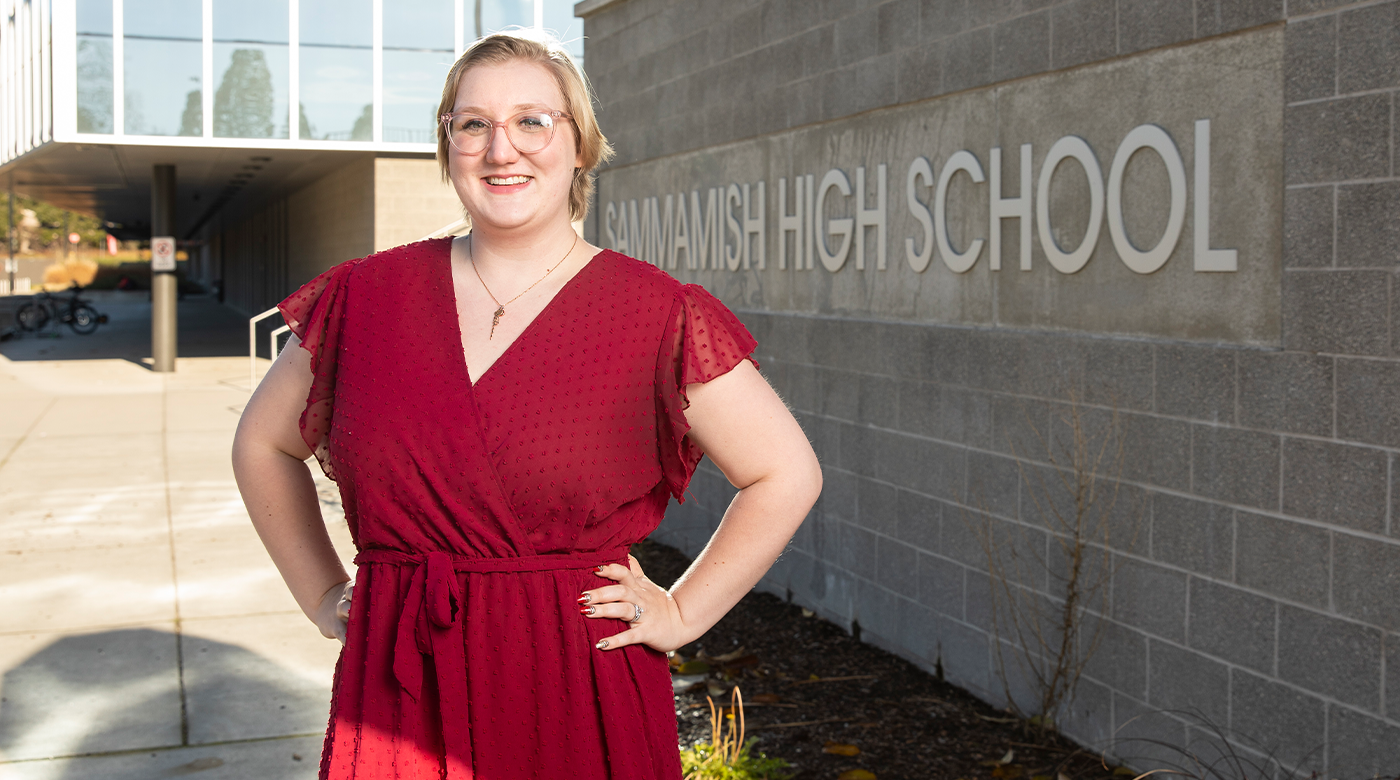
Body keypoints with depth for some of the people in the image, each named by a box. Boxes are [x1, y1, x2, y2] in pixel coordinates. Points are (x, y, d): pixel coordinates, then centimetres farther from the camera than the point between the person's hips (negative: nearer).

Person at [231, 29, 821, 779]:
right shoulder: (368, 296, 3)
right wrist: (321, 595, 12)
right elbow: (263, 442, 17)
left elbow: (787, 474, 0)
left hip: (577, 696, -2)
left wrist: (682, 614, -1)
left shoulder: (658, 316, -5)